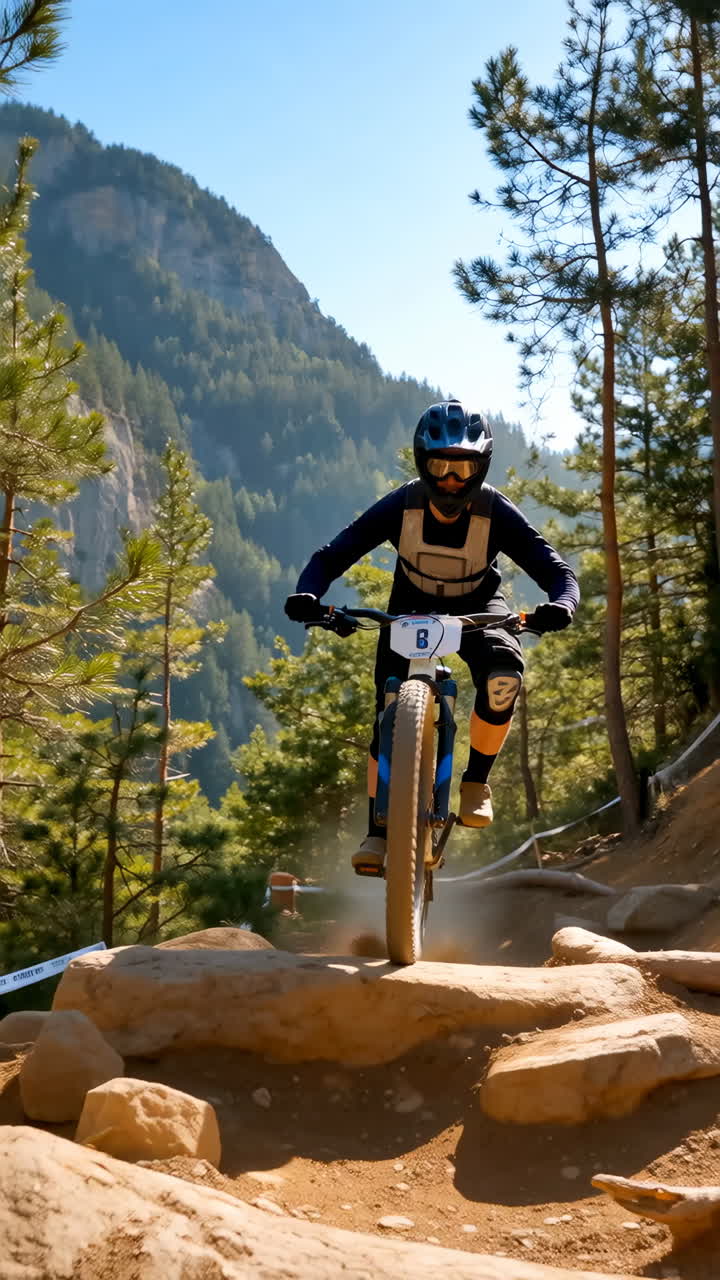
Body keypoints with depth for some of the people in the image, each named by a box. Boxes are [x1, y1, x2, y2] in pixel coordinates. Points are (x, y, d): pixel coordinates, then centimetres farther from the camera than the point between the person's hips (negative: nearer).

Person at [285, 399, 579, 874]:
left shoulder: (497, 513, -27)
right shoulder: (401, 506, -25)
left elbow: (556, 570, -28)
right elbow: (333, 555, -23)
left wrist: (561, 604, -51)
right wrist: (307, 594, -44)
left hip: (477, 608, -1)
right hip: (412, 607, 1)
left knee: (504, 675, -32)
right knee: (389, 712, -16)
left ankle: (477, 782, -9)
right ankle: (379, 830, -3)